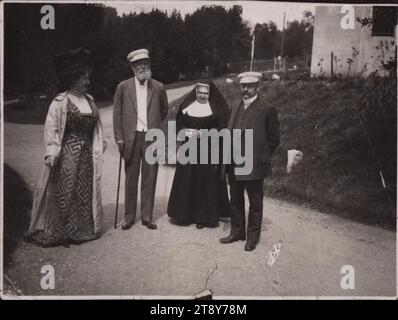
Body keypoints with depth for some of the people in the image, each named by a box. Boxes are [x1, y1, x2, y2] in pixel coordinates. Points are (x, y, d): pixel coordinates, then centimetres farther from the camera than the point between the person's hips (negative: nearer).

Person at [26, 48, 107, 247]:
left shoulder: (90, 101, 9)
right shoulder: (60, 102, -10)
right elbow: (51, 129, -12)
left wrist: (99, 147, 10)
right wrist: (52, 153, -18)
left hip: (87, 154, 6)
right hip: (68, 154, -6)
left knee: (86, 191, 11)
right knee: (65, 193, 0)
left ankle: (83, 229, 25)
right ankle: (59, 232, 13)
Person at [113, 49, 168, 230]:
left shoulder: (158, 87, 5)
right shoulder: (123, 87, 2)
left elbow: (164, 110, 20)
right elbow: (117, 114, 4)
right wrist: (119, 138, -1)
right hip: (131, 138, -1)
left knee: (149, 178, 4)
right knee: (131, 179, 6)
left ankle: (147, 216, 15)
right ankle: (129, 217, 16)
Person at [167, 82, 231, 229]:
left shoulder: (217, 109, -1)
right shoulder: (187, 106, 8)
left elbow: (221, 129, -5)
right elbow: (179, 124, 11)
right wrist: (186, 132, -9)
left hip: (208, 151, -3)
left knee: (206, 182, -1)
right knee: (185, 181, 3)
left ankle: (204, 216, 10)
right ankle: (185, 214, 16)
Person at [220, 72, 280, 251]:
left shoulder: (267, 110, -6)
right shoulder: (235, 109, 13)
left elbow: (273, 139, -3)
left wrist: (261, 157, -4)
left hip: (254, 166, -6)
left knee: (255, 203, 7)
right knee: (235, 201, 16)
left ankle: (252, 237, 19)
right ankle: (237, 232, 31)